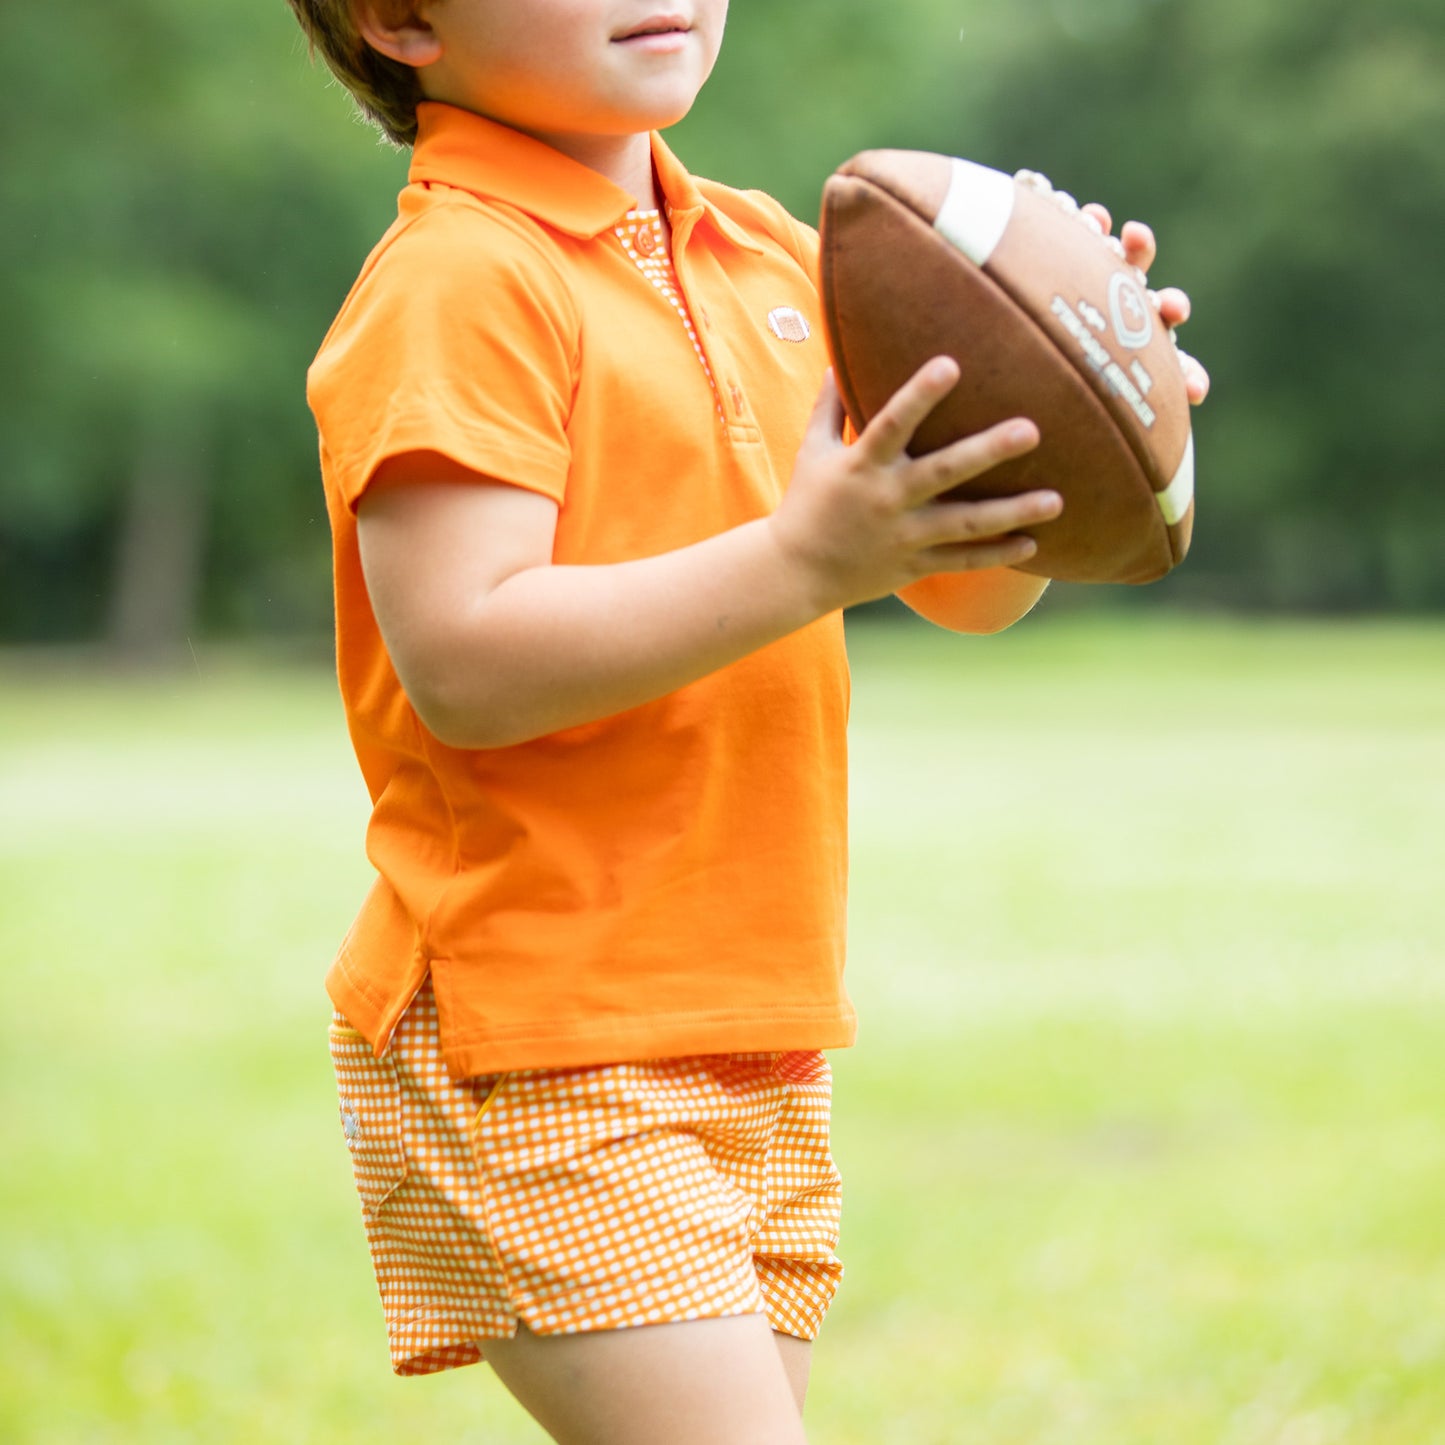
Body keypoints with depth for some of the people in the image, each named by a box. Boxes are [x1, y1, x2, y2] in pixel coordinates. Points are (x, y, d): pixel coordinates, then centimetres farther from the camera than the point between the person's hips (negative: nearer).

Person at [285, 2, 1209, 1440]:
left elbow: (969, 584, 15)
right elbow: (464, 663, -22)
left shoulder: (770, 258, 13)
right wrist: (807, 561, -26)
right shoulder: (456, 285, -11)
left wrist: (1054, 425, -7)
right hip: (537, 1049, -8)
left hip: (756, 1037, 8)